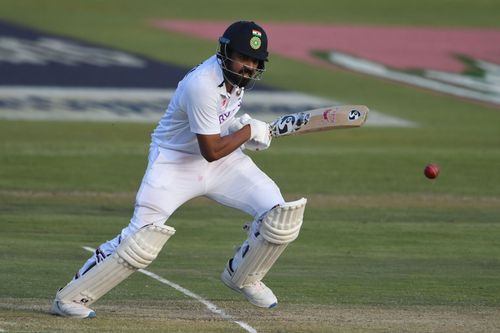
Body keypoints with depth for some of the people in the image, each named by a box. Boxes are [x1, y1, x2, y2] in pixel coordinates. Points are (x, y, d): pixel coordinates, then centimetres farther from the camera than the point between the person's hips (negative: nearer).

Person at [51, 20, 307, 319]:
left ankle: (243, 277, 17)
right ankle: (71, 298, -4)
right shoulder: (202, 85, -31)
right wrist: (250, 131, -17)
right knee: (142, 238, -17)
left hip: (224, 159, 7)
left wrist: (238, 125, 1)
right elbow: (211, 151, -27)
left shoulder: (235, 73, -6)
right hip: (175, 160, -7)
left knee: (279, 214, -8)